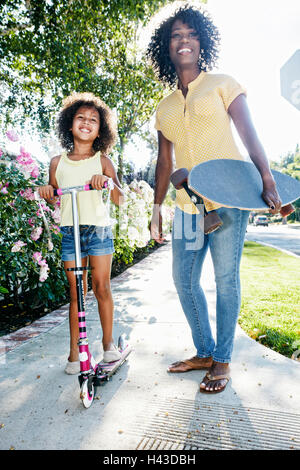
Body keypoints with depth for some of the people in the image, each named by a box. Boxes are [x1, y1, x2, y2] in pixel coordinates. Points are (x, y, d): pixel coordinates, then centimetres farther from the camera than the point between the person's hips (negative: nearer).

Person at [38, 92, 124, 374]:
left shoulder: (102, 160, 4)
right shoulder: (58, 162, 9)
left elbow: (119, 199, -2)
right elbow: (53, 198, 16)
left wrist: (108, 181, -20)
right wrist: (47, 191, -5)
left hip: (99, 229, -1)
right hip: (69, 232, 2)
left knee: (101, 287, 1)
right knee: (76, 292, 5)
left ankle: (108, 341, 21)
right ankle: (74, 351, 17)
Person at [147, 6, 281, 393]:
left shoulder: (222, 84, 7)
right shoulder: (164, 108, 17)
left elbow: (249, 135, -2)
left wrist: (268, 182, -15)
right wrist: (157, 210, 14)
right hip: (187, 205, 5)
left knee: (226, 279, -1)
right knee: (183, 279, 5)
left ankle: (222, 361, 18)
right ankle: (204, 352, 25)